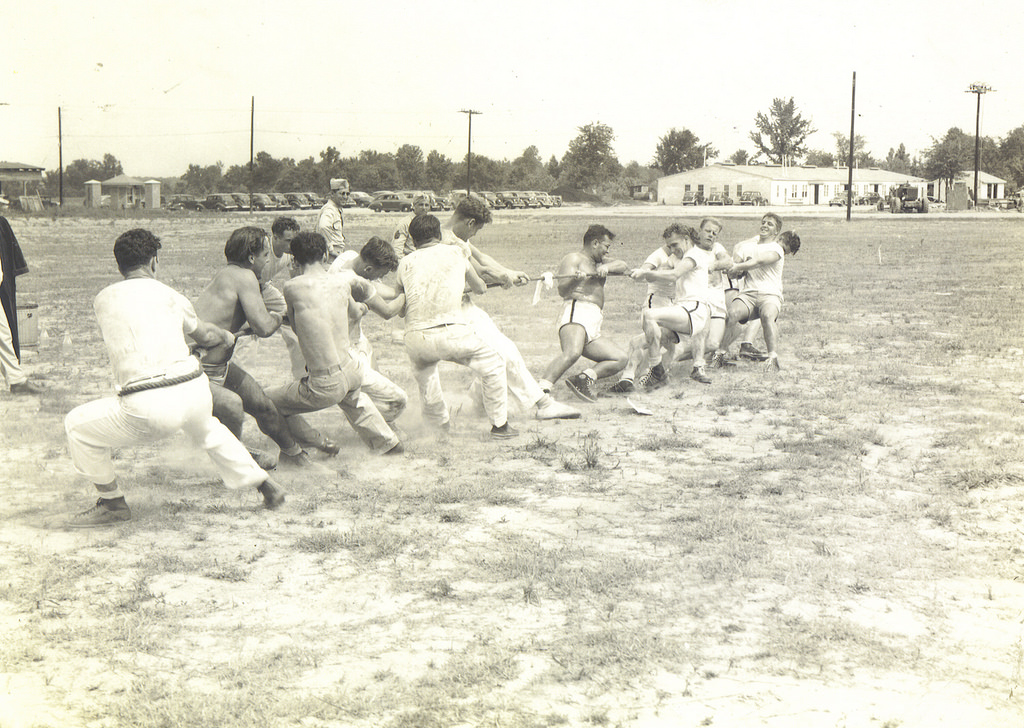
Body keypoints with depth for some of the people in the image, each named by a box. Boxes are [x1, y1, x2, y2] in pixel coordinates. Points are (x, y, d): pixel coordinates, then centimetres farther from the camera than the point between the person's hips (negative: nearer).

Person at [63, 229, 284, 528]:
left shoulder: (103, 301, 10)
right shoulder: (170, 296, 11)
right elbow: (205, 335, 28)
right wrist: (227, 336, 54)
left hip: (148, 407, -4)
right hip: (196, 394, 4)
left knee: (78, 427, 18)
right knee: (206, 430, 38)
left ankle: (113, 505, 25)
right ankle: (266, 486, 42)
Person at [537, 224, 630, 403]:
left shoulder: (598, 263, 32)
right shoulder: (573, 259, 6)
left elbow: (624, 267, 16)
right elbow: (562, 291, -9)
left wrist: (606, 267, -3)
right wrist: (575, 280, -30)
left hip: (593, 328, 9)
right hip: (577, 312, -9)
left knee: (620, 359, 2)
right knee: (572, 353, -34)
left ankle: (583, 379, -13)